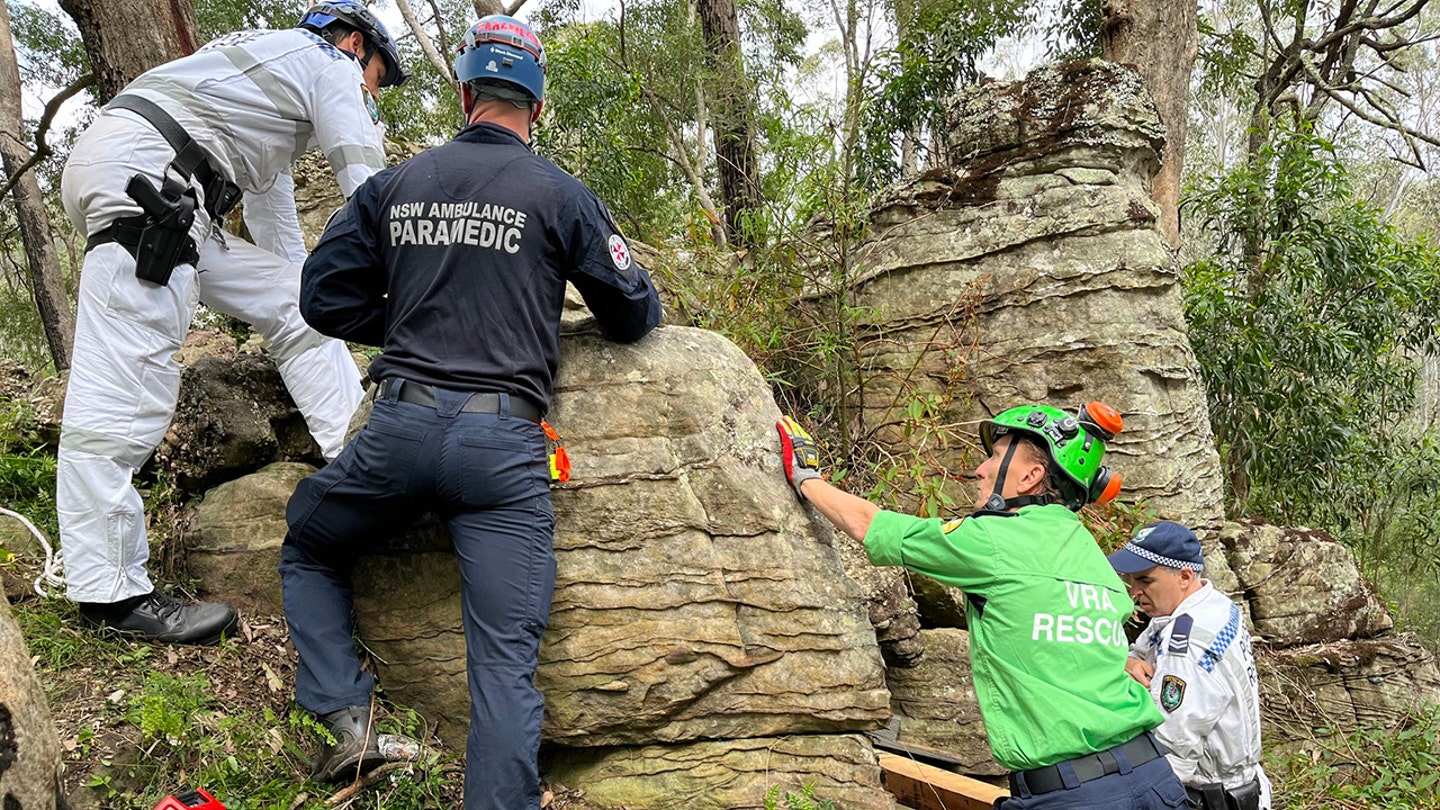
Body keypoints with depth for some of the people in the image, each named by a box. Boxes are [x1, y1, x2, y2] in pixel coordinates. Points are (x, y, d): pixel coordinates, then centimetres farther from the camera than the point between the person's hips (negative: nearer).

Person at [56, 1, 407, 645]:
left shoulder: (275, 84, 35)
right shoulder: (327, 62, 10)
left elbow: (278, 237, 37)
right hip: (137, 168, -10)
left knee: (290, 301, 10)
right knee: (126, 378, -15)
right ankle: (110, 594, -17)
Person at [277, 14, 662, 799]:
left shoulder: (392, 184, 10)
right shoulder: (561, 195, 3)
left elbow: (325, 298, 11)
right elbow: (636, 316, 7)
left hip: (399, 427, 2)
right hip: (503, 445, -2)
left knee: (308, 553, 28)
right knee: (505, 659, -2)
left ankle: (344, 715, 13)